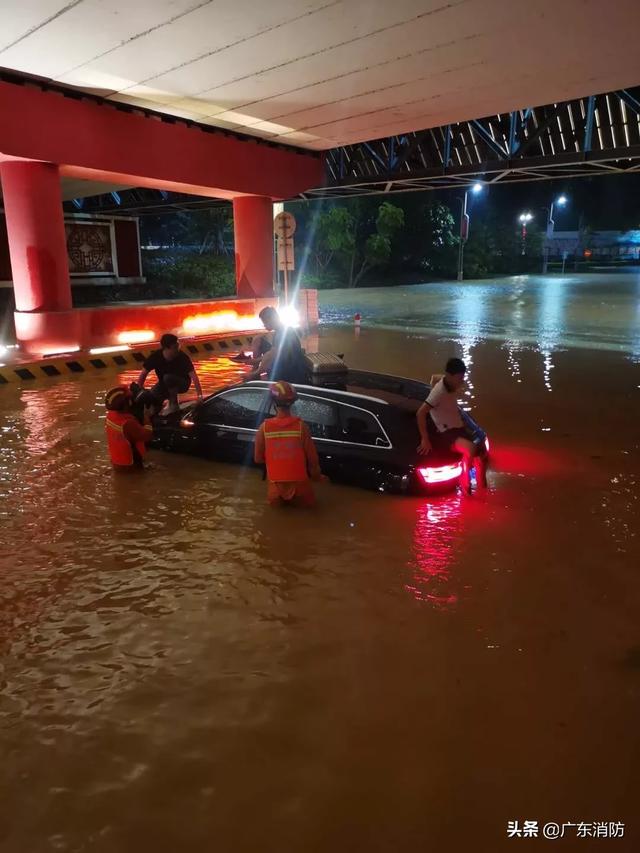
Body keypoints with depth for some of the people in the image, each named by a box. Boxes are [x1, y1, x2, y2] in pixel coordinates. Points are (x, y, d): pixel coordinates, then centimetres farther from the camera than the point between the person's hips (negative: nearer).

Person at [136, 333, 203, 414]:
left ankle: (174, 405, -16)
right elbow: (143, 374, -11)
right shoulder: (155, 356, -20)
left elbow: (194, 376, -34)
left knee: (168, 378, -34)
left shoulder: (183, 357, -28)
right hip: (164, 384, 3)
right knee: (151, 395, -22)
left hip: (182, 383, -3)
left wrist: (200, 396, -43)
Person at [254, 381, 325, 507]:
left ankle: (278, 497, 13)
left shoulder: (264, 427, -11)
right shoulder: (301, 426, -14)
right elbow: (312, 457, -6)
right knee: (308, 503, 27)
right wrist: (316, 476, 12)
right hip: (299, 483, -2)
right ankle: (296, 498, 10)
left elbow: (258, 458, 0)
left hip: (276, 484, 2)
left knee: (275, 501, 33)